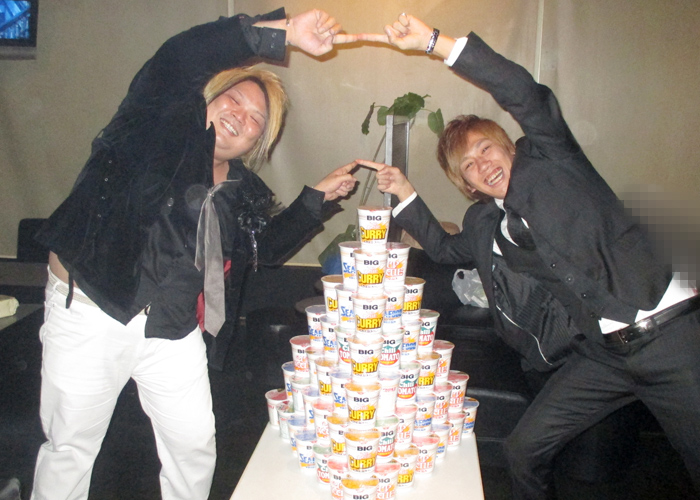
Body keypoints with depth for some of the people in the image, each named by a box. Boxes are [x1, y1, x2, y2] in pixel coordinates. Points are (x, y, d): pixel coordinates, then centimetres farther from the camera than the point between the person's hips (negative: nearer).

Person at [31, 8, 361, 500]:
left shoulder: (244, 192, 7)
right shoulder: (162, 127, -8)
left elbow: (269, 244, 17)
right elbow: (177, 60, -24)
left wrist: (318, 197, 8)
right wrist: (281, 33, -28)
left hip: (173, 329, 5)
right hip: (89, 313, -4)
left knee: (194, 444, 11)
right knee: (70, 445, 11)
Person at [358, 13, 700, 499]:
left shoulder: (547, 158, 1)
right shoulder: (483, 223, 14)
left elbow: (524, 93, -14)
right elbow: (446, 249, 32)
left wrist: (434, 40, -17)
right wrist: (405, 193, 20)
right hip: (599, 354, 5)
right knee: (524, 450, 4)